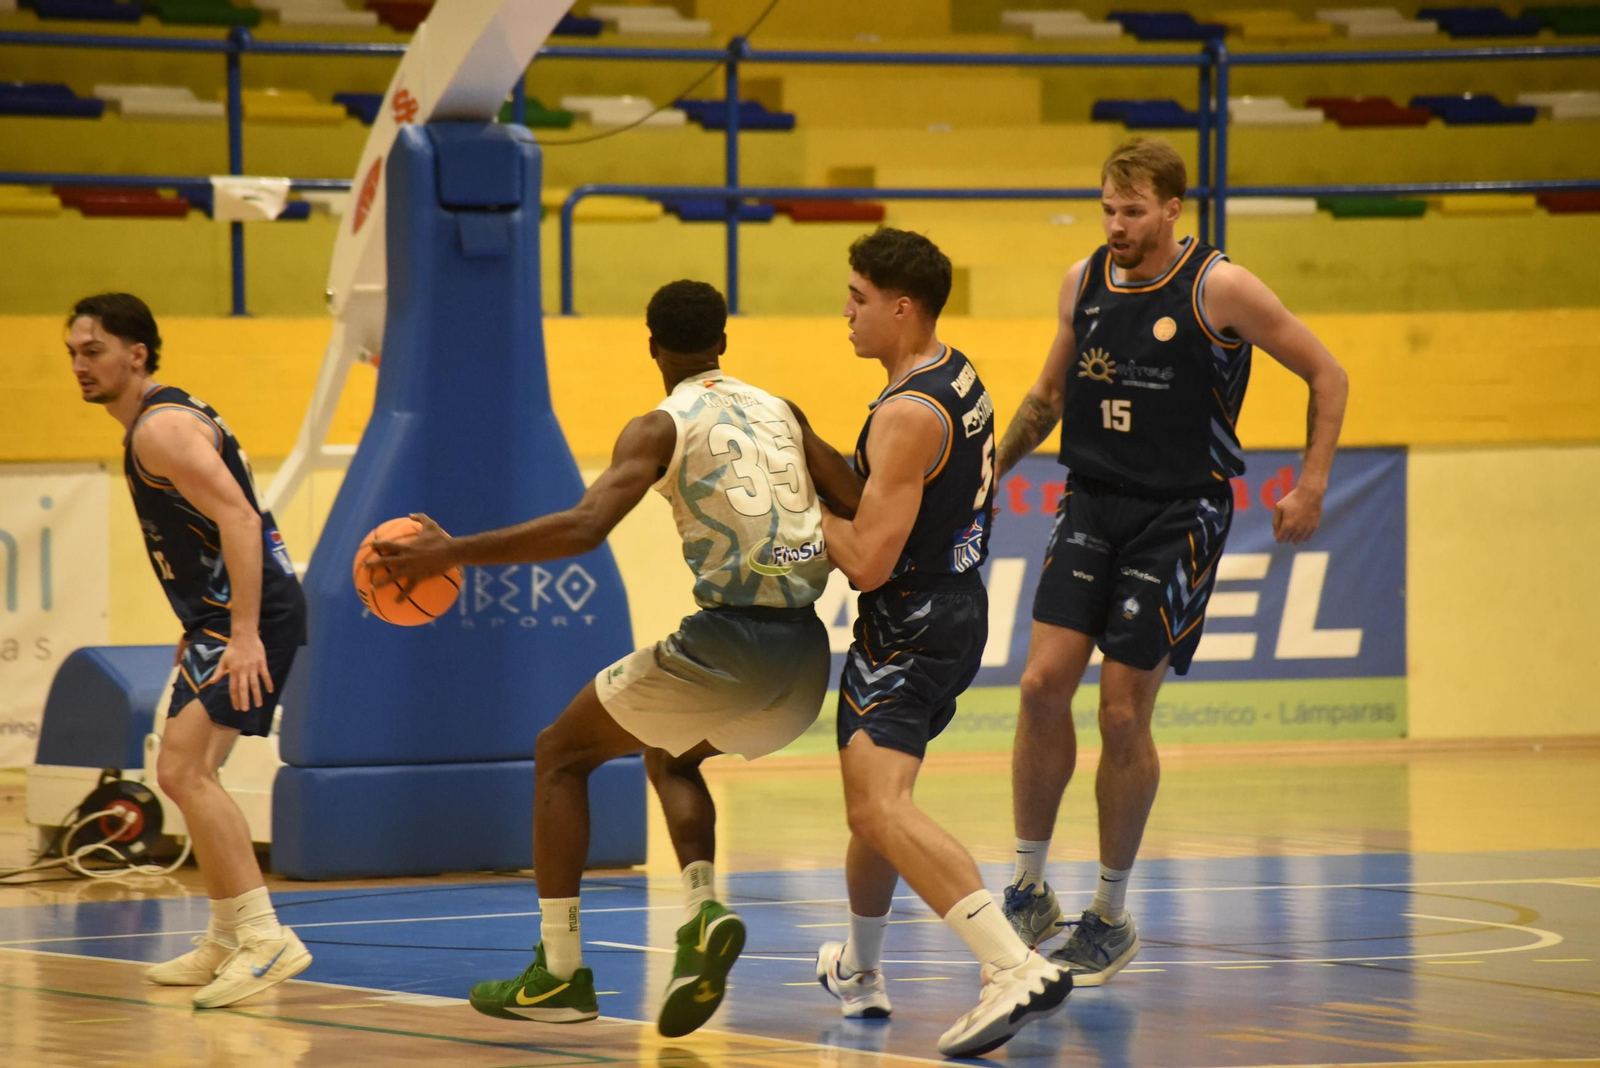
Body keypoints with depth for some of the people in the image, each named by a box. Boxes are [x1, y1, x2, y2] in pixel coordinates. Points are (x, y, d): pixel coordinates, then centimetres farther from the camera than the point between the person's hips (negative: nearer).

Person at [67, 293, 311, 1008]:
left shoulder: (161, 428, -14)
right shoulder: (163, 420, 18)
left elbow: (239, 519, -25)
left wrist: (245, 634, -31)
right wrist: (201, 632, 27)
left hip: (251, 611, -11)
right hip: (222, 614, 11)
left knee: (184, 770, -20)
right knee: (190, 774, 20)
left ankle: (266, 938, -24)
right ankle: (227, 941, 29)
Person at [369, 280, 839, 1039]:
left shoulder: (662, 427, -2)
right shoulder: (780, 413, 17)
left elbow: (584, 527, -16)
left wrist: (453, 553, -13)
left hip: (729, 638, -6)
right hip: (806, 653, 6)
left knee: (560, 754, 13)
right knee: (668, 755, 33)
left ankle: (559, 973, 7)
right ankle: (703, 915, 7)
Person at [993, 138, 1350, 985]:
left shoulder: (1218, 289, -10)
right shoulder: (1084, 283, 5)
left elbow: (1326, 374, -3)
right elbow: (1048, 395, 22)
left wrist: (1312, 486, -9)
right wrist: (990, 469, 14)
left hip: (1178, 516, -4)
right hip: (1091, 503, 4)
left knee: (1123, 715, -5)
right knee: (1043, 683, -9)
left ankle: (1111, 917, 11)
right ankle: (1030, 890, 6)